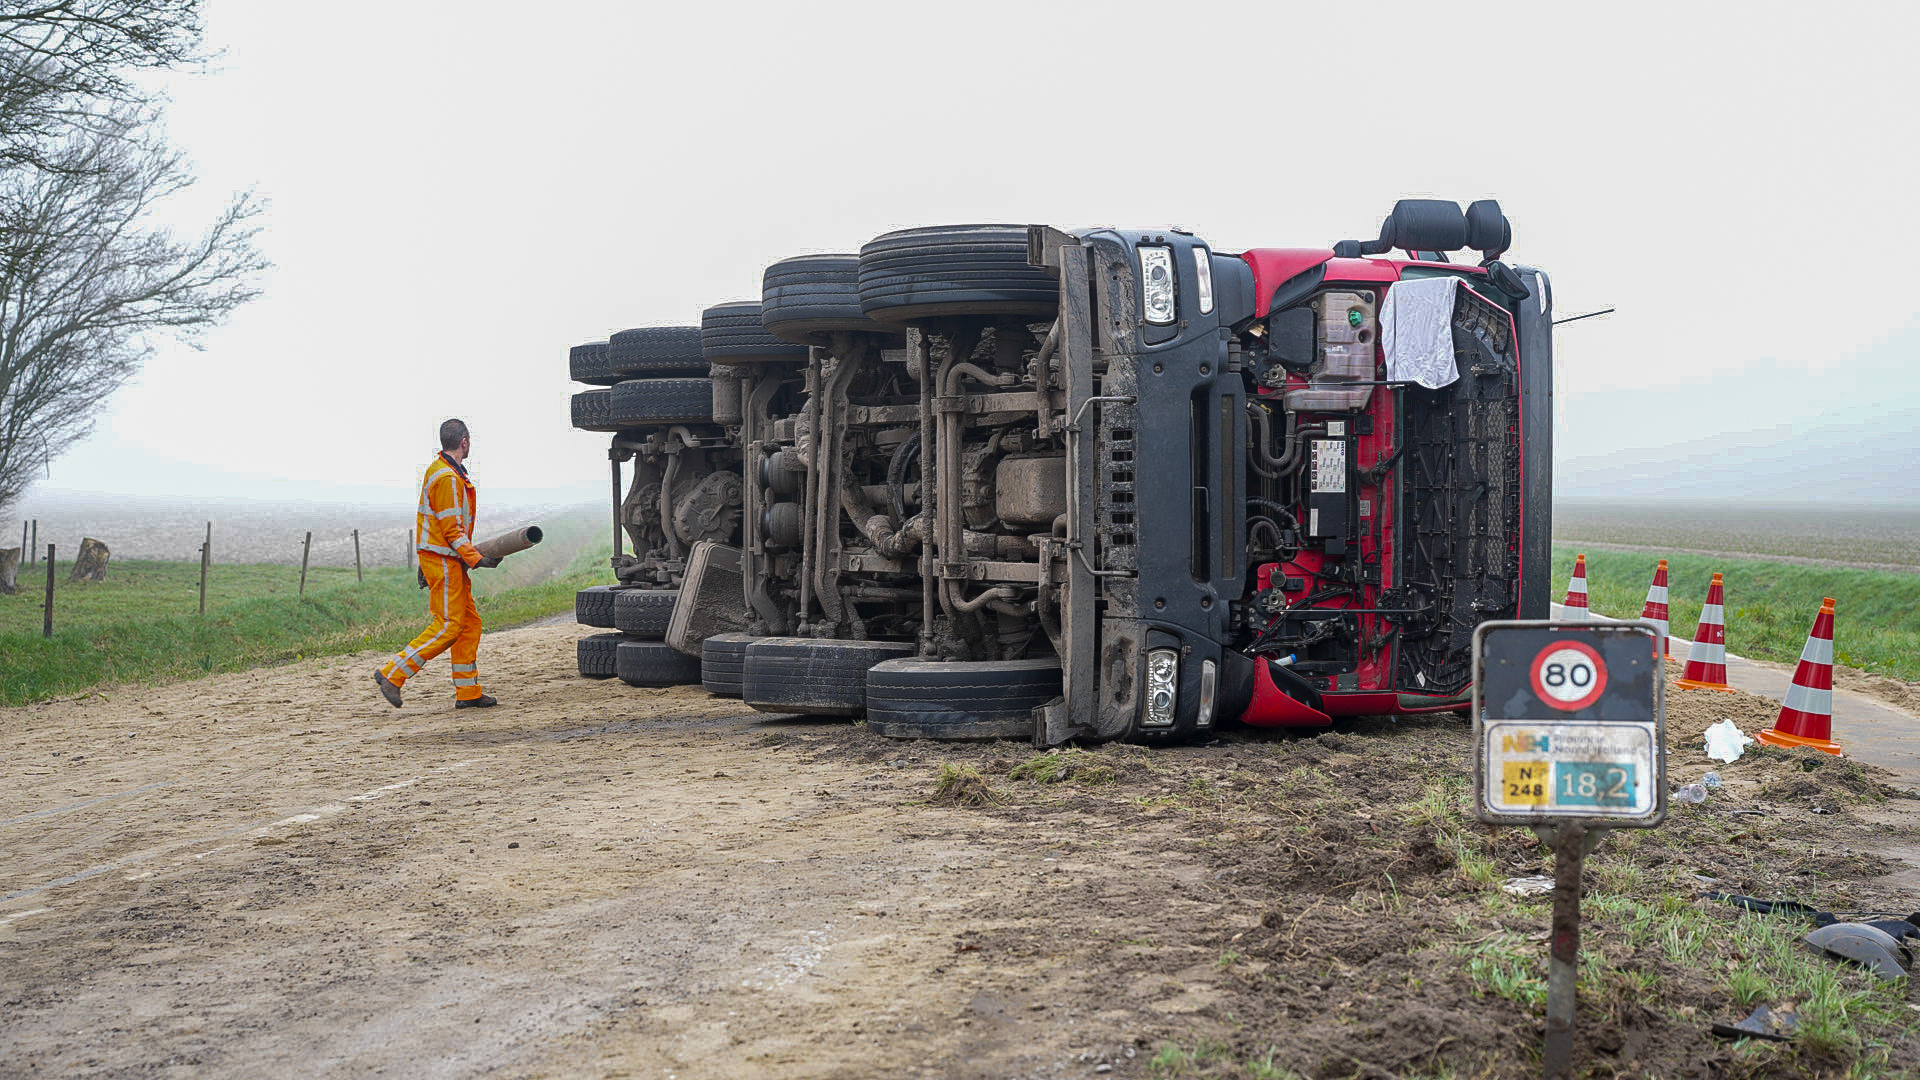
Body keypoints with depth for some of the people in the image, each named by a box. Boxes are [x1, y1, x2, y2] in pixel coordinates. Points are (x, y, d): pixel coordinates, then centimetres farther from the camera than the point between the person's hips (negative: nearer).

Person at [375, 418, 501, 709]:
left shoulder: (439, 470, 15)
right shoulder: (447, 478, -18)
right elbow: (452, 529, -20)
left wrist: (426, 563, 23)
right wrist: (476, 559, -20)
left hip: (451, 562, 10)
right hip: (444, 561, -10)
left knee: (470, 622, 9)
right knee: (448, 626, -9)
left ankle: (468, 692, 10)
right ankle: (392, 674, -6)